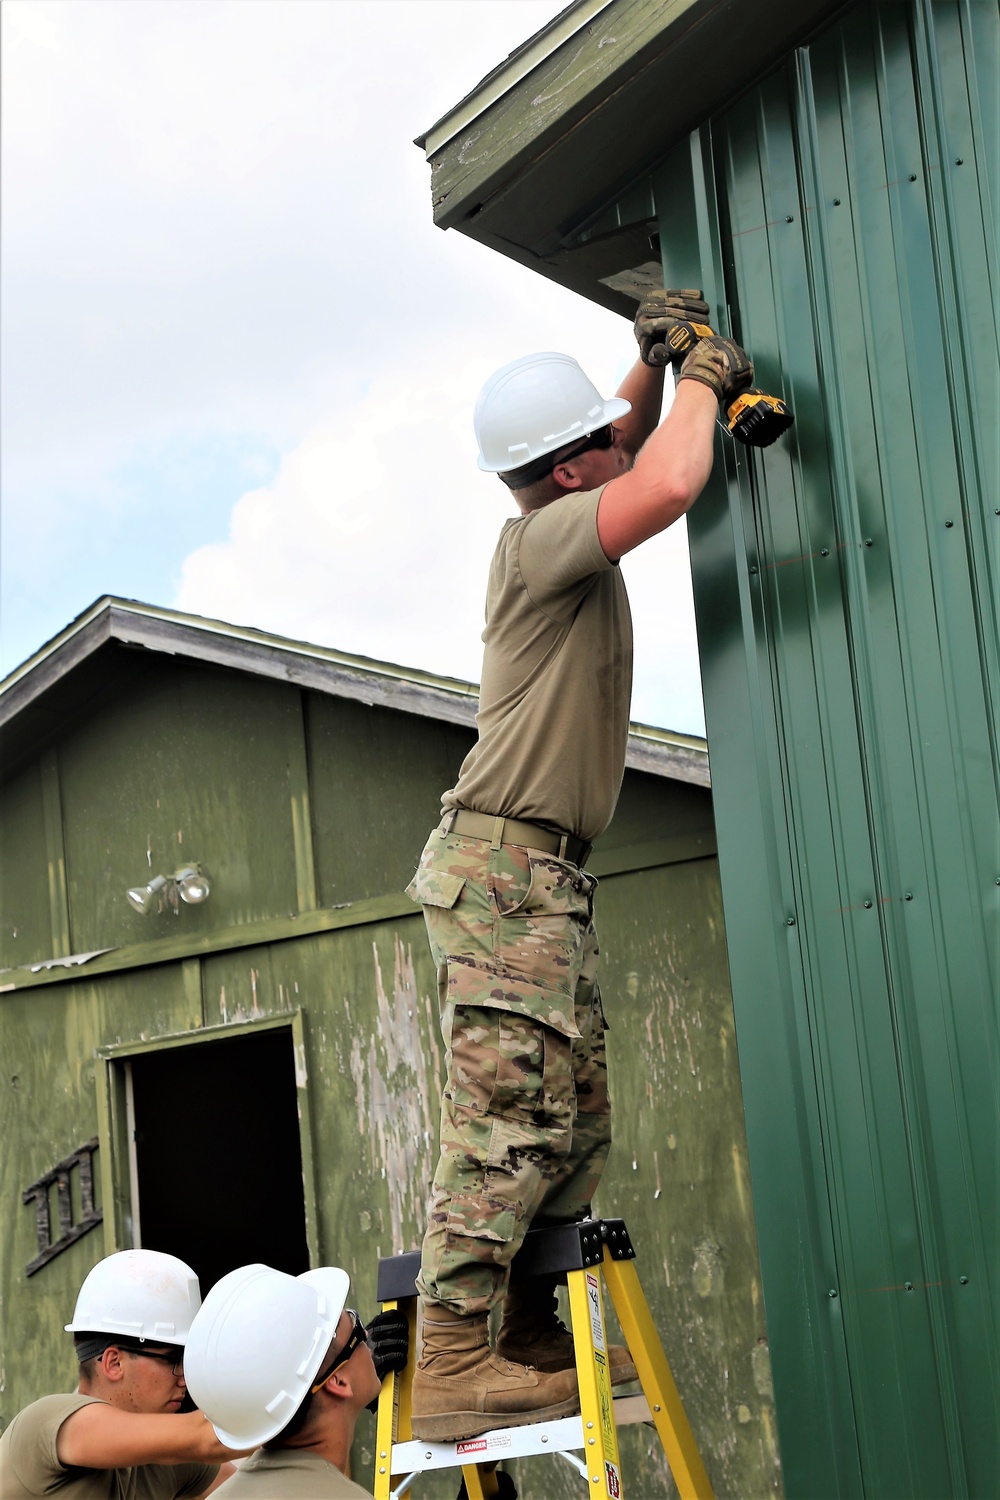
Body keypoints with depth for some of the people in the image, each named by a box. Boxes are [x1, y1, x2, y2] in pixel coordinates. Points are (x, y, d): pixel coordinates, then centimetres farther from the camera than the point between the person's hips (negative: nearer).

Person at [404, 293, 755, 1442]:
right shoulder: (542, 538, -12)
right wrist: (702, 380, -10)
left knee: (574, 1119, 9)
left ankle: (524, 1335, 13)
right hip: (502, 863, -10)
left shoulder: (569, 534, 16)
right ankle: (452, 1366, -16)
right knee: (509, 1112, -15)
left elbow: (634, 451, 37)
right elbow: (670, 485, -30)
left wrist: (653, 362, 18)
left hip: (544, 875, 10)